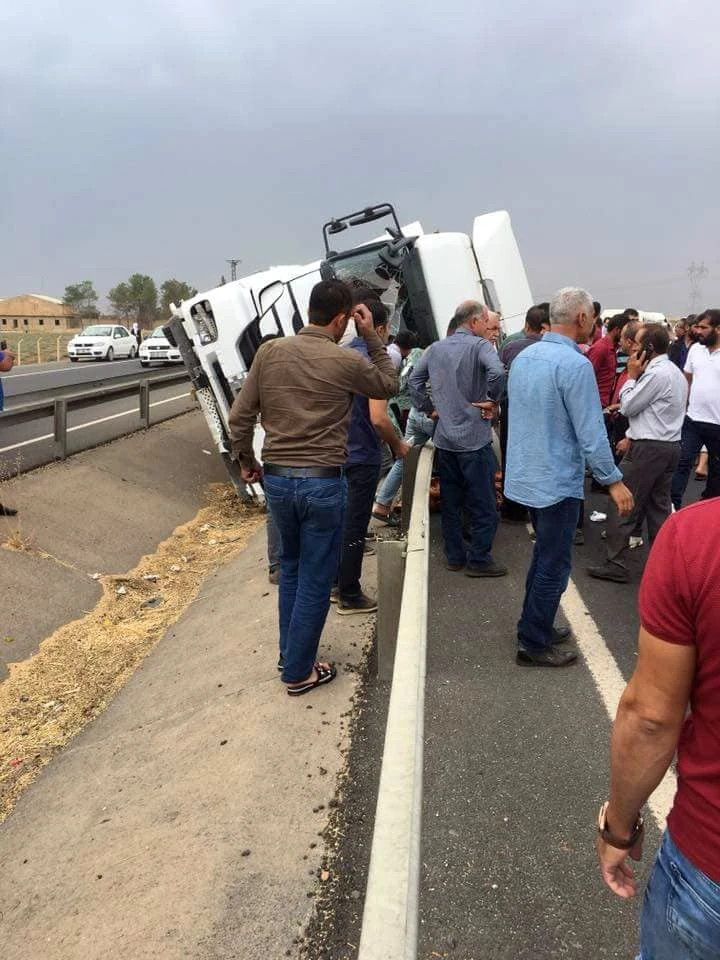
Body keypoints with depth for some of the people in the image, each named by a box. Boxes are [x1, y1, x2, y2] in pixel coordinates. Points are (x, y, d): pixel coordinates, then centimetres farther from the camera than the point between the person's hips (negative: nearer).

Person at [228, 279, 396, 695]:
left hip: (276, 478, 5)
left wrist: (246, 461, 16)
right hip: (323, 482, -5)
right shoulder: (346, 361, -11)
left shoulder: (269, 352, 0)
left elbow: (240, 417, 1)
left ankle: (289, 654, 35)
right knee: (315, 581, 9)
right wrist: (372, 336, 9)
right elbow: (389, 385, 9)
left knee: (291, 567, 24)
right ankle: (299, 672, 20)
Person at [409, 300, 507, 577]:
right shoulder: (479, 345, -11)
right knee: (483, 505, 4)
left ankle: (455, 556, 23)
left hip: (444, 439, 7)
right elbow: (497, 372, -28)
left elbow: (415, 379, 11)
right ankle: (478, 560, 10)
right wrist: (492, 400, -14)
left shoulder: (435, 348, 9)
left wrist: (427, 408, 13)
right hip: (474, 438, -6)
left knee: (450, 503, 15)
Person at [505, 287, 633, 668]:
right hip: (557, 481, -9)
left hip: (526, 476, 9)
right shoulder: (574, 364, -20)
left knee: (544, 555, 22)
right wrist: (613, 480, -13)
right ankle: (533, 645, 14)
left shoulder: (524, 356, 6)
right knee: (554, 565, 4)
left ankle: (535, 627, 33)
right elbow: (590, 432, -21)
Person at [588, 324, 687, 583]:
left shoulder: (656, 374, -17)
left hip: (648, 448, -10)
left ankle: (616, 564, 0)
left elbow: (627, 407, -10)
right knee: (659, 506, 13)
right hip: (670, 445, 10)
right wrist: (631, 436, 17)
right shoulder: (675, 372, 15)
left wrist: (632, 375, -1)